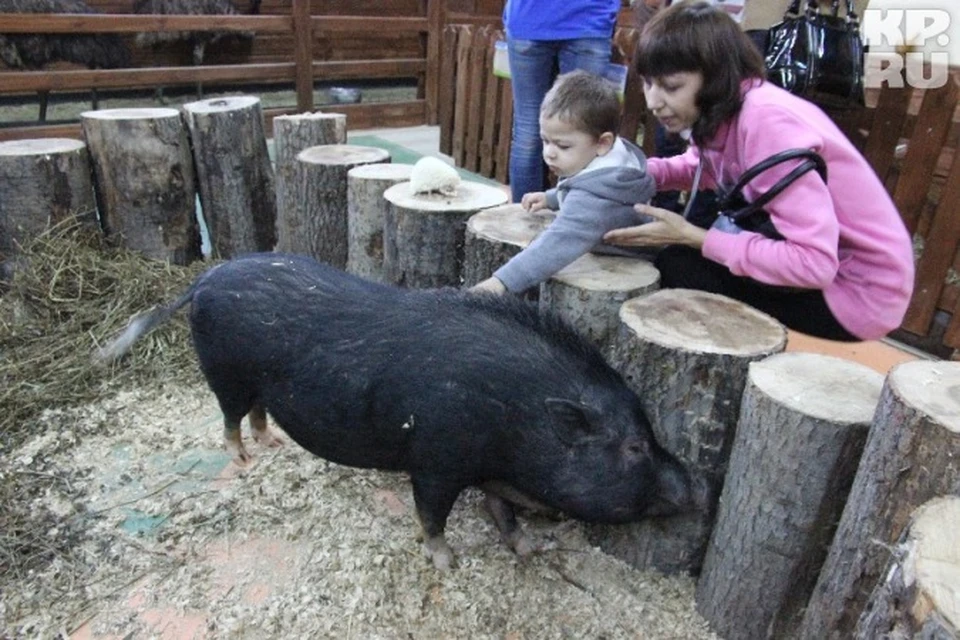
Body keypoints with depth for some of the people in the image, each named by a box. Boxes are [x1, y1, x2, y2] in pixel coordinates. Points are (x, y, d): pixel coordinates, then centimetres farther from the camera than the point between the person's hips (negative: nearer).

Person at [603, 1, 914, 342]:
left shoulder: (767, 122, -28)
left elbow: (814, 262, -31)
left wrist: (694, 238, -25)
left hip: (860, 288, -8)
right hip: (813, 257, 8)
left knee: (678, 267, -16)